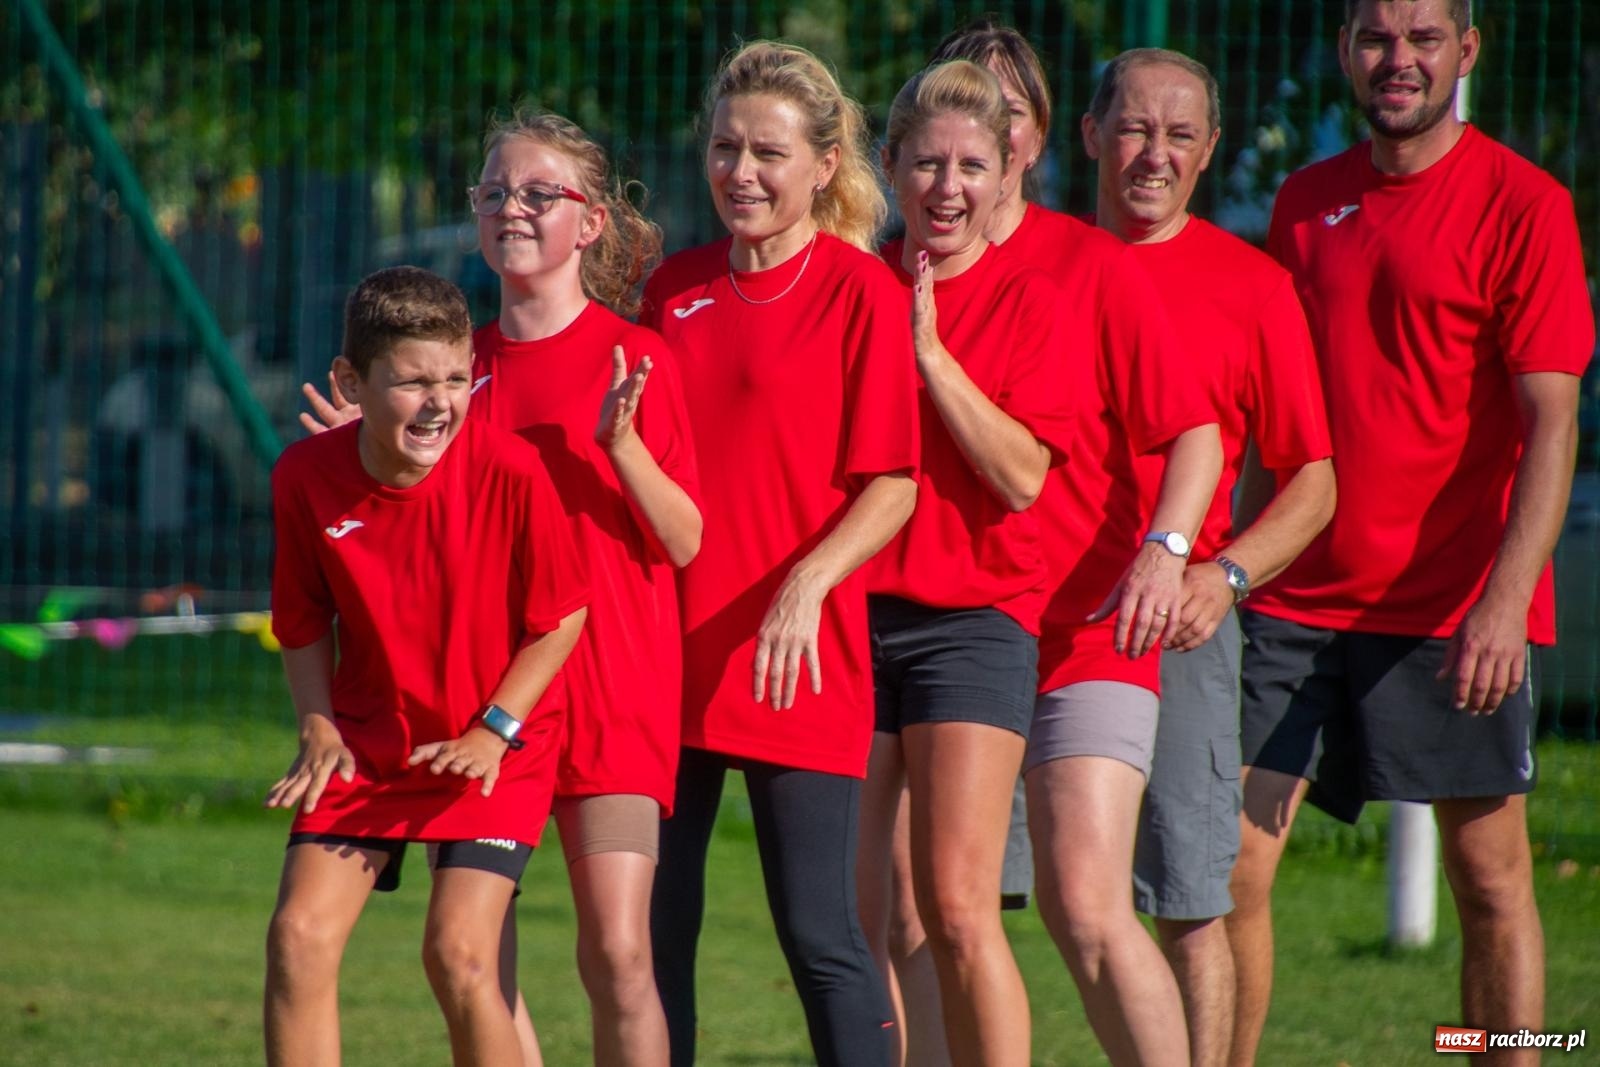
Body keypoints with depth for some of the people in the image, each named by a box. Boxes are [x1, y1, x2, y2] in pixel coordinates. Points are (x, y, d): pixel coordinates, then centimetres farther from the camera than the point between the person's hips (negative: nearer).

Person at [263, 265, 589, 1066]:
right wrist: (318, 728, -10)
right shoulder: (306, 477, -13)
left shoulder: (511, 472, -21)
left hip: (495, 748, -3)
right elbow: (305, 623, 3)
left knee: (459, 952, -15)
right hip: (367, 743, 3)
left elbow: (563, 615, -9)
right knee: (299, 935, -8)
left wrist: (493, 731, -16)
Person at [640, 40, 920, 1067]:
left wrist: (807, 583, -21)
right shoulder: (674, 288, 11)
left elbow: (892, 485, -8)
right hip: (668, 648, 5)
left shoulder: (861, 290, -4)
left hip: (798, 658, -5)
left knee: (822, 936, -5)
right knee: (655, 929, 7)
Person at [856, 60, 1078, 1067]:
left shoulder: (1028, 301, 1)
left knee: (959, 910, -13)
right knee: (854, 927, 1)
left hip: (972, 617, -3)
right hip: (848, 615, 3)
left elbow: (1022, 474, -10)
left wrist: (929, 352, -13)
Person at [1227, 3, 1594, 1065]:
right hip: (1298, 601, 4)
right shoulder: (1306, 202, 11)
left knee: (1490, 879, 2)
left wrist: (1507, 598, -21)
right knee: (1227, 866, -3)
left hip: (1455, 608, -4)